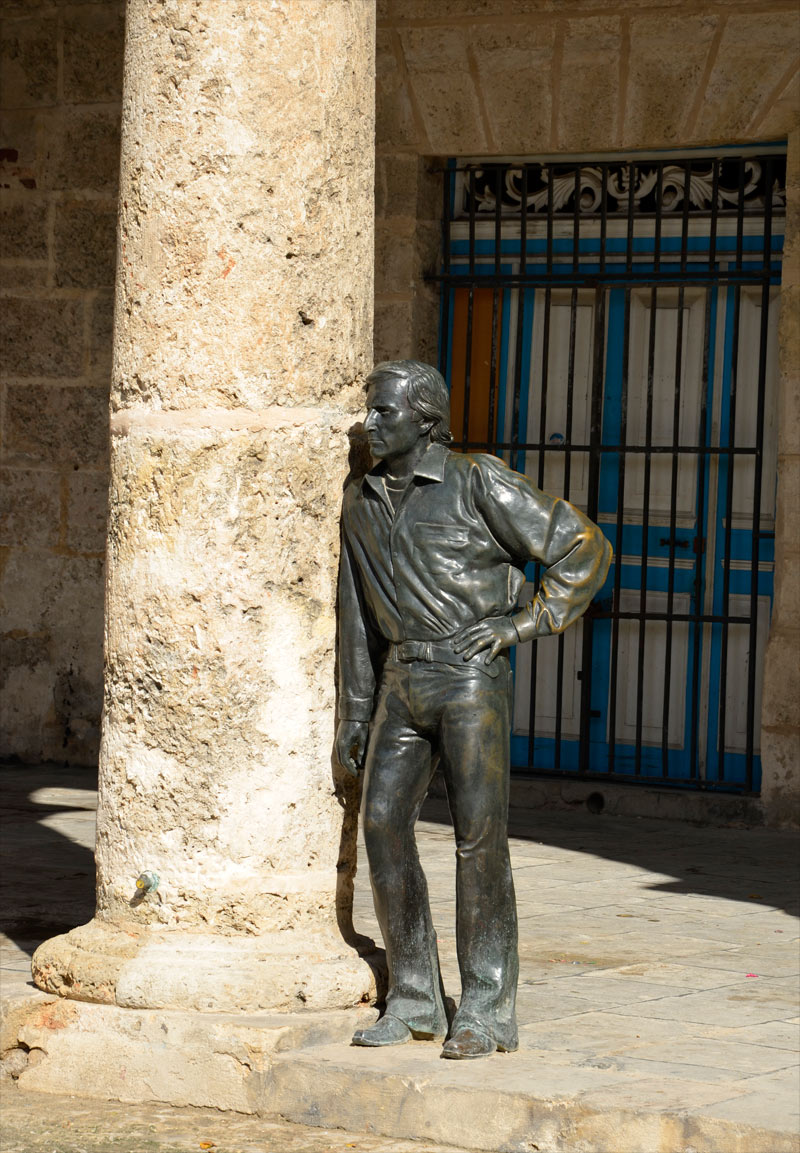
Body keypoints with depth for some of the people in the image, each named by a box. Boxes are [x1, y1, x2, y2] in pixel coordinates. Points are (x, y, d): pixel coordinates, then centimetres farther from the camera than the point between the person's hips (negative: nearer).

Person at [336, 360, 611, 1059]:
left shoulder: (480, 484, -6)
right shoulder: (361, 504, 13)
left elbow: (585, 548, -5)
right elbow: (358, 616, 19)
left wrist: (528, 623, -10)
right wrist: (354, 713, 17)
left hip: (472, 679, -6)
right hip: (402, 685, 6)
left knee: (479, 837, -8)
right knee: (384, 825, -3)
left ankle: (488, 1013, -2)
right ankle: (414, 1003, 6)